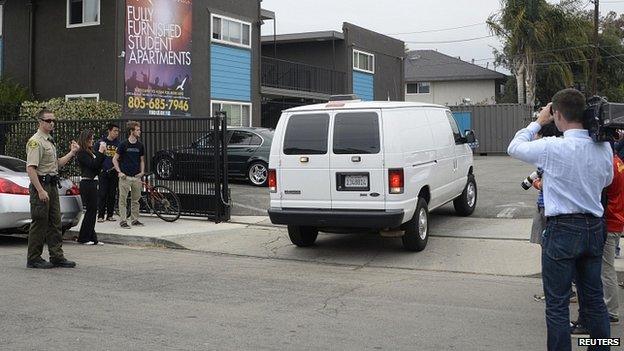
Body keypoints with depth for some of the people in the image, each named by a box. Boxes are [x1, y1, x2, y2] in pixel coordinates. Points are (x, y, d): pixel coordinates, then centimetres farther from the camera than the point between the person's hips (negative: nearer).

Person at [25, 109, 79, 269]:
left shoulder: (50, 141, 18)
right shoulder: (36, 141, -13)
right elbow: (30, 168, -21)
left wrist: (72, 152, 15)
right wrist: (40, 191, -26)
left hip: (52, 185, 9)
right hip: (40, 185, -9)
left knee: (55, 224, 10)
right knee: (39, 224, -4)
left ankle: (57, 257, 14)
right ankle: (33, 259, 4)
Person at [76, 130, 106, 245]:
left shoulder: (90, 152, 16)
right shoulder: (81, 153, -9)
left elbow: (98, 167, 15)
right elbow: (93, 165, -17)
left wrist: (103, 153, 6)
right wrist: (100, 152, -14)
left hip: (93, 182, 9)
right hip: (87, 183, -9)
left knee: (93, 210, 9)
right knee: (91, 210, -6)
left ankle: (91, 237, 13)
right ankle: (83, 238, 2)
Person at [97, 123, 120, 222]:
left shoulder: (118, 143, 9)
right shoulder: (102, 142, 3)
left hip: (114, 172, 2)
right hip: (103, 172, -2)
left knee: (112, 194, 4)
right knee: (102, 194, -5)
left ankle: (110, 215, 12)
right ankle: (100, 215, 0)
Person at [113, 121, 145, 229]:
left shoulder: (140, 145, 8)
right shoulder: (124, 144, -4)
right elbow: (115, 159, 1)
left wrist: (142, 171, 5)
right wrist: (119, 172, -7)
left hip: (136, 176, 4)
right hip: (125, 176, -4)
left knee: (136, 199, 9)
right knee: (123, 199, -2)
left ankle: (135, 220, 17)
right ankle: (123, 221, 2)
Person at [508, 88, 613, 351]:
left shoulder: (553, 148, -18)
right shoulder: (604, 148, 0)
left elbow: (514, 148, -2)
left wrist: (538, 123, 7)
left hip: (562, 230, -6)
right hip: (595, 227, 6)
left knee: (557, 304, 1)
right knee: (594, 298, 17)